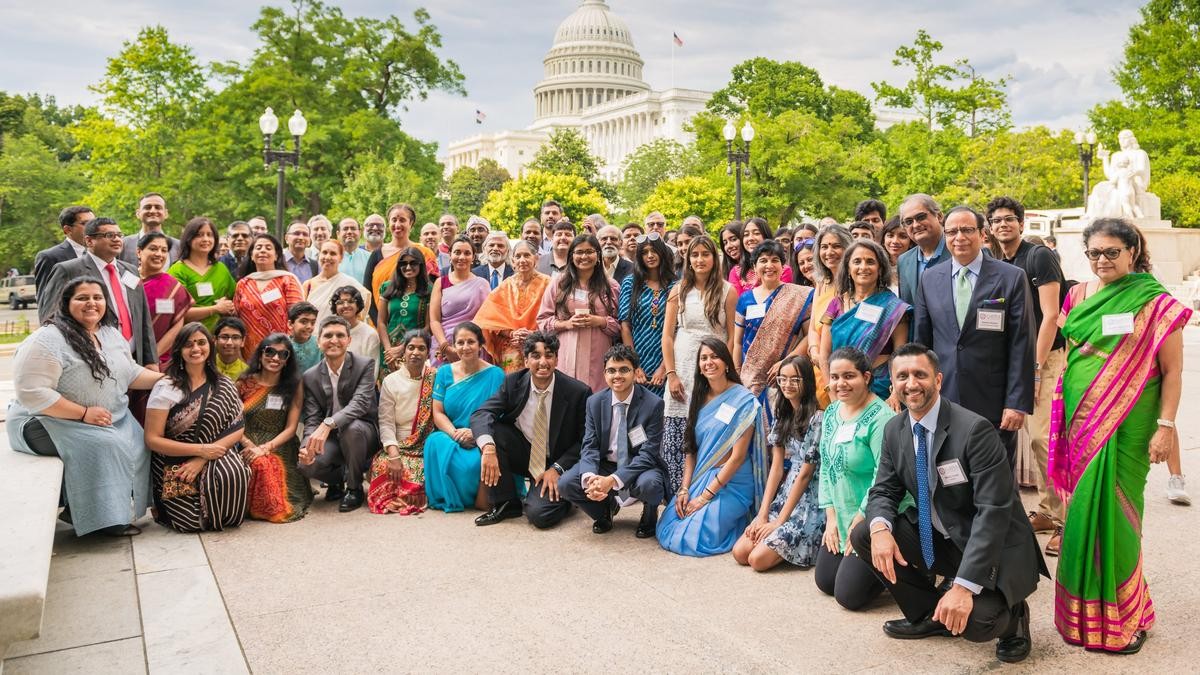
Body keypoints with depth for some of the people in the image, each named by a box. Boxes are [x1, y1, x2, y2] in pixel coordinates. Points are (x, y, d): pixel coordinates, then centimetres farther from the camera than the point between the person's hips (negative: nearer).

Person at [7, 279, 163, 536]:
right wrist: (84, 414, -24)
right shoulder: (46, 341, -18)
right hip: (50, 422, -8)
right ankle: (94, 516, -12)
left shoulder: (112, 334, 9)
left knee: (139, 443, -14)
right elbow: (32, 393, -24)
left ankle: (119, 510, -3)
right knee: (103, 445, -29)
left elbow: (131, 373, 15)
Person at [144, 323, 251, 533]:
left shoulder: (224, 386, 5)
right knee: (194, 521, -22)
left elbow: (237, 429, -1)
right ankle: (164, 508, 13)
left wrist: (203, 460, -15)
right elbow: (152, 439, -7)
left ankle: (224, 516, 0)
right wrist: (201, 449, -16)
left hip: (214, 458, 2)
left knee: (233, 473, -33)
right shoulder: (166, 387, -4)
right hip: (174, 467, -2)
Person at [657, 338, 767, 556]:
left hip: (730, 482, -6)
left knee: (694, 537, -18)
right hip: (699, 478, 6)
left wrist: (706, 496, -15)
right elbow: (690, 448, 7)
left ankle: (740, 521, 9)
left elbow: (738, 456, -15)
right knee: (666, 529, -5)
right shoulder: (699, 398, 6)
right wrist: (684, 489, -6)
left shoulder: (743, 401, -13)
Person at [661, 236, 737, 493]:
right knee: (677, 438, -1)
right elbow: (667, 335, 5)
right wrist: (671, 374, -4)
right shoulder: (679, 290, 7)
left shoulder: (727, 291, 3)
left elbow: (732, 337, 2)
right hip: (683, 368, 2)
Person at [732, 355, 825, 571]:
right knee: (739, 552, -7)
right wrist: (763, 514, -4)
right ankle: (788, 542, 13)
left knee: (758, 559, -17)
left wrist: (779, 521, -13)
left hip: (809, 503, -7)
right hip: (784, 497, 7)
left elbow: (805, 474, -15)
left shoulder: (816, 419, -14)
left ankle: (805, 545, 6)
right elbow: (776, 468, 5)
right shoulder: (783, 417, 9)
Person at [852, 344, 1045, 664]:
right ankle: (929, 616, 9)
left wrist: (964, 585, -35)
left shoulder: (974, 429, -23)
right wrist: (880, 528, -24)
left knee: (973, 621, -31)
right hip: (935, 539, 7)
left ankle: (1009, 617, 9)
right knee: (863, 536, -11)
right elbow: (883, 491, 3)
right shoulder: (894, 430, -1)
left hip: (991, 548, -7)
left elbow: (993, 511, -27)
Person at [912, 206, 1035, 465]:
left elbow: (1021, 346, -5)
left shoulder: (1012, 278, -2)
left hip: (994, 404, -2)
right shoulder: (929, 279, 7)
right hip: (941, 401, 3)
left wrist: (1018, 403, -10)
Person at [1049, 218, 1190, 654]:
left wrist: (1166, 425, -11)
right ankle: (1083, 610, 22)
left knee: (1112, 512, -2)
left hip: (1125, 425, -4)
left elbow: (1172, 370, -4)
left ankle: (1120, 615, 16)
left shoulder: (1155, 302, -5)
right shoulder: (1079, 295, 7)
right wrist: (1063, 416, 12)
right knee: (1081, 510, 7)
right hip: (1081, 420, 4)